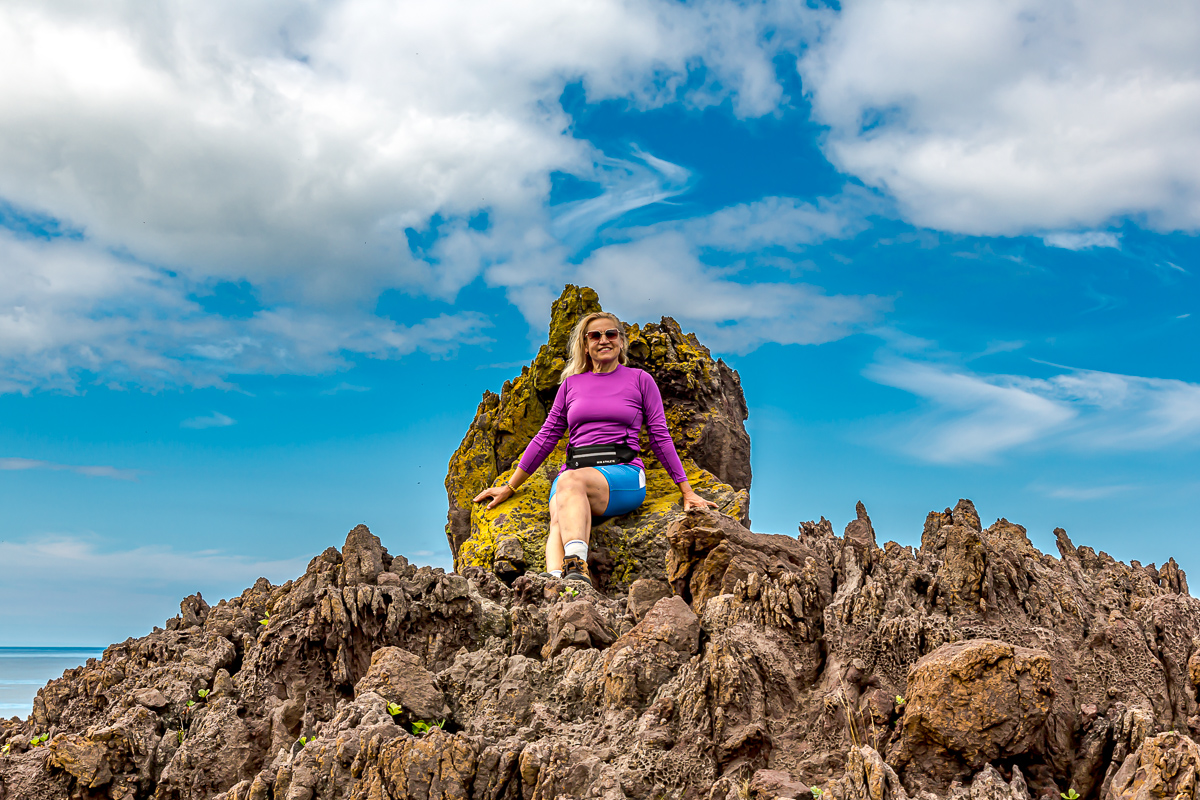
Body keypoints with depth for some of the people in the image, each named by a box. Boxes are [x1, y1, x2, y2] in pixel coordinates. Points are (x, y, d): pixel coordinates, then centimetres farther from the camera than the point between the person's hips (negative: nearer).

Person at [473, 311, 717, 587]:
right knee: (559, 520, -34)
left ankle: (576, 567, -56)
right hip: (574, 474, 3)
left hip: (623, 474, -2)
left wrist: (687, 492, 9)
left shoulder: (640, 380, 13)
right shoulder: (571, 384, 21)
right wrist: (509, 487, 22)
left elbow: (660, 437, 12)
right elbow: (546, 436, 23)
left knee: (570, 480, -37)